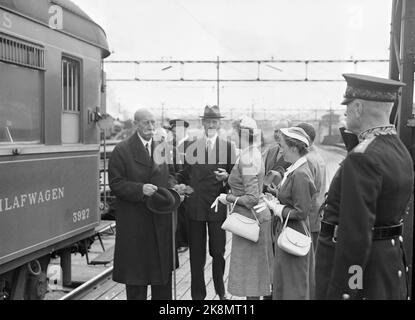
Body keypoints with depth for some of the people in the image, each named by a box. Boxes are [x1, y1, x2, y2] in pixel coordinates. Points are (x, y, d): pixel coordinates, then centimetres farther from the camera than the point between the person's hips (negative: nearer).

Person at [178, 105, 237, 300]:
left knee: (218, 252, 7)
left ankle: (220, 291, 30)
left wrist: (226, 176, -15)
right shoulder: (192, 147, 7)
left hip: (218, 206, -1)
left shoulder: (228, 147, 5)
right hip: (195, 207, 1)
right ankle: (197, 294, 19)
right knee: (196, 254, 6)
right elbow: (184, 176, 12)